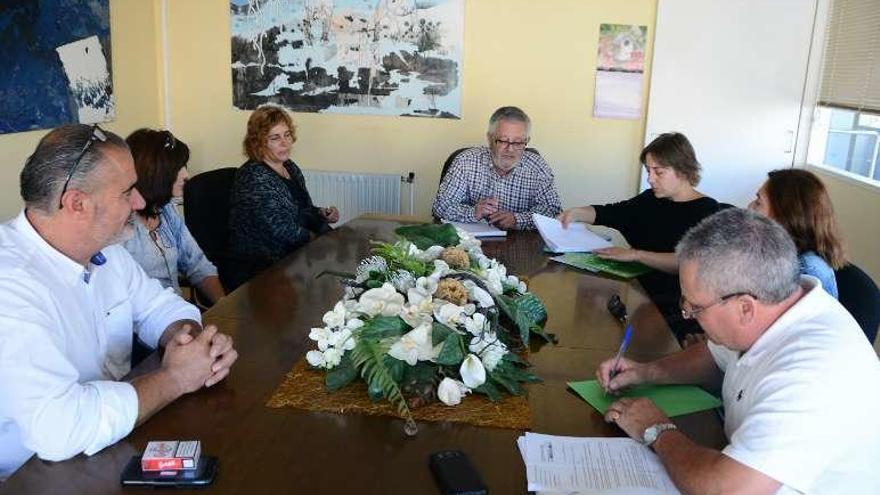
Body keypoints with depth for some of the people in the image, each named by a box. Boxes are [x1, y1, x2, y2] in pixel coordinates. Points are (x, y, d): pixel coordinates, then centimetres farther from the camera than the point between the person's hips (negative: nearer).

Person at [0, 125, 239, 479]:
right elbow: (58, 429, -36)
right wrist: (175, 379, -23)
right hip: (43, 476, -7)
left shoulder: (102, 248, -2)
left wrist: (189, 336, -13)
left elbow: (158, 305, 10)